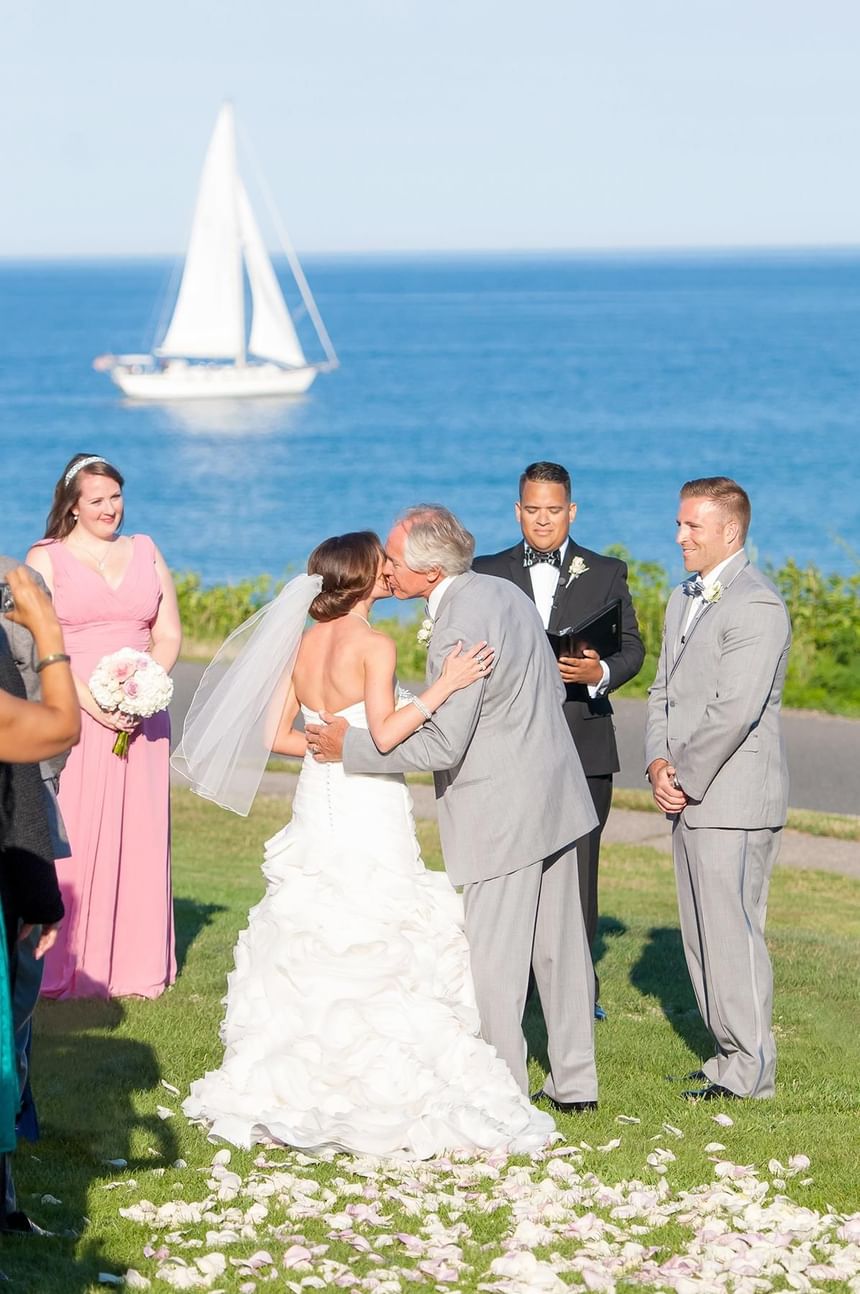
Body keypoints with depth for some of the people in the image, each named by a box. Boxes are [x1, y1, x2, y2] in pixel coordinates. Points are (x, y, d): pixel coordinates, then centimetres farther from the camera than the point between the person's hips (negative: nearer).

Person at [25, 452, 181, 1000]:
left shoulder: (146, 553, 14)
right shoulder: (46, 559, 2)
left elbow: (170, 635, 10)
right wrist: (93, 705, -16)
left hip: (141, 720, 3)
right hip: (72, 719, -3)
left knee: (139, 836, 2)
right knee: (71, 838, -7)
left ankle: (136, 965, 8)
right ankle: (66, 967, -1)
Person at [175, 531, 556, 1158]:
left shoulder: (302, 644, 8)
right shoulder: (373, 644, -12)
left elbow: (273, 735, 8)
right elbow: (384, 733, -21)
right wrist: (444, 686, -18)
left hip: (318, 809, 7)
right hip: (369, 816, -7)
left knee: (308, 952, 13)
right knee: (380, 959, -3)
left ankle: (286, 1088, 16)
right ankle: (389, 1095, -4)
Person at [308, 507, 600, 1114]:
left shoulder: (460, 629, -23)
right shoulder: (504, 591, 5)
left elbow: (441, 745, -24)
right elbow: (553, 690, 14)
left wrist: (350, 746, -16)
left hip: (501, 814, -10)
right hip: (554, 794, 10)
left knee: (491, 961, 0)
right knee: (558, 945, 16)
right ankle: (574, 1082, 26)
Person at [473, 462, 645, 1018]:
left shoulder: (607, 573, 8)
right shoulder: (487, 573, 10)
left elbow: (632, 648, 1)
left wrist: (599, 671, -20)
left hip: (583, 745, 0)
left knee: (577, 868, 2)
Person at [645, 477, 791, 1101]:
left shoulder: (757, 606, -15)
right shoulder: (684, 600, 17)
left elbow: (733, 711, -21)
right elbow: (665, 691, 17)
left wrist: (687, 778, -14)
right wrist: (659, 763, 2)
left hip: (734, 798, -9)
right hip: (689, 798, 9)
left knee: (731, 932, -5)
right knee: (702, 933, 13)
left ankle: (749, 1074, 2)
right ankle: (733, 1054, 22)